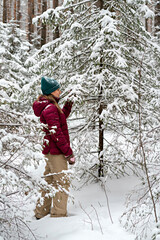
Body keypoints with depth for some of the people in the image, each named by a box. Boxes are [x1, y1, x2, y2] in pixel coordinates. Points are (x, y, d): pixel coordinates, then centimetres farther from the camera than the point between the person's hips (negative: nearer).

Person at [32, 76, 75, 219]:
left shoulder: (49, 106, 12)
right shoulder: (50, 108, -18)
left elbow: (60, 119, 26)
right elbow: (56, 133, -22)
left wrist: (68, 106, 12)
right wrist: (69, 152, -19)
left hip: (49, 150, 10)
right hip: (56, 151, -10)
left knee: (49, 180, 18)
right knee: (62, 182, -5)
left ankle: (42, 212, 26)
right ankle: (58, 214, -2)